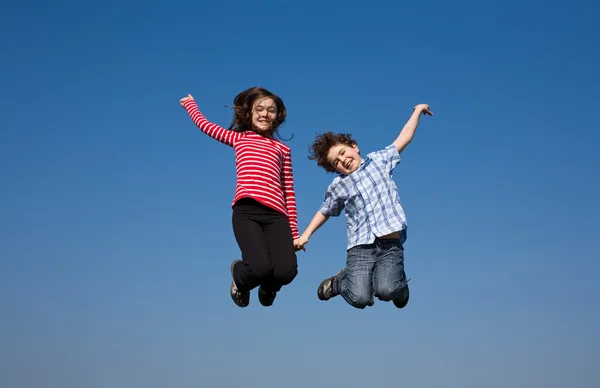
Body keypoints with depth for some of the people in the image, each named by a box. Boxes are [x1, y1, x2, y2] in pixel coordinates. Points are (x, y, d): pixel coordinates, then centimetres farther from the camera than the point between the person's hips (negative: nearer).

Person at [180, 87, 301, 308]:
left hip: (276, 214, 2)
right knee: (260, 268, -26)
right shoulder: (238, 139, 23)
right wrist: (190, 103, 47)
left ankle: (268, 285, 21)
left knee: (286, 272, -21)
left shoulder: (282, 149, 23)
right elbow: (205, 125, 29)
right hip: (246, 209, -1)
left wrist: (294, 231, 14)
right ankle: (239, 277, 16)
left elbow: (289, 192, 19)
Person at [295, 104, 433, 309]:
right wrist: (305, 235, 18)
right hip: (361, 247, 0)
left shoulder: (379, 160, 12)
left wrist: (417, 111, 18)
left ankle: (399, 280, 15)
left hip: (391, 243, 0)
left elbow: (403, 139, 17)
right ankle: (341, 280, 18)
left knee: (386, 291, -23)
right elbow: (324, 212, 25)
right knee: (359, 298, -18)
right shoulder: (338, 187, 11)